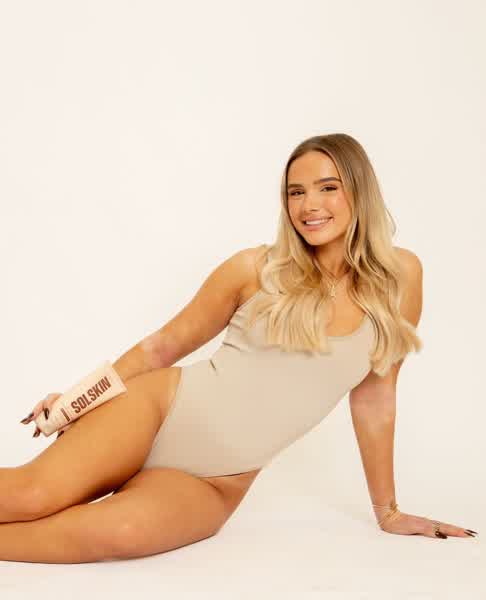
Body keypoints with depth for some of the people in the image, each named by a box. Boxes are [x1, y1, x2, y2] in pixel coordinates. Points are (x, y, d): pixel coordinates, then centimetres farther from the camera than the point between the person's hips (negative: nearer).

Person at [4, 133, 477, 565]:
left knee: (120, 530, -32)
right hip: (162, 410, 0)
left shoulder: (399, 277, 0)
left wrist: (387, 511, 14)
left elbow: (374, 398, 8)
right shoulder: (256, 269, -2)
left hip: (214, 485, 1)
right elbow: (164, 345, 9)